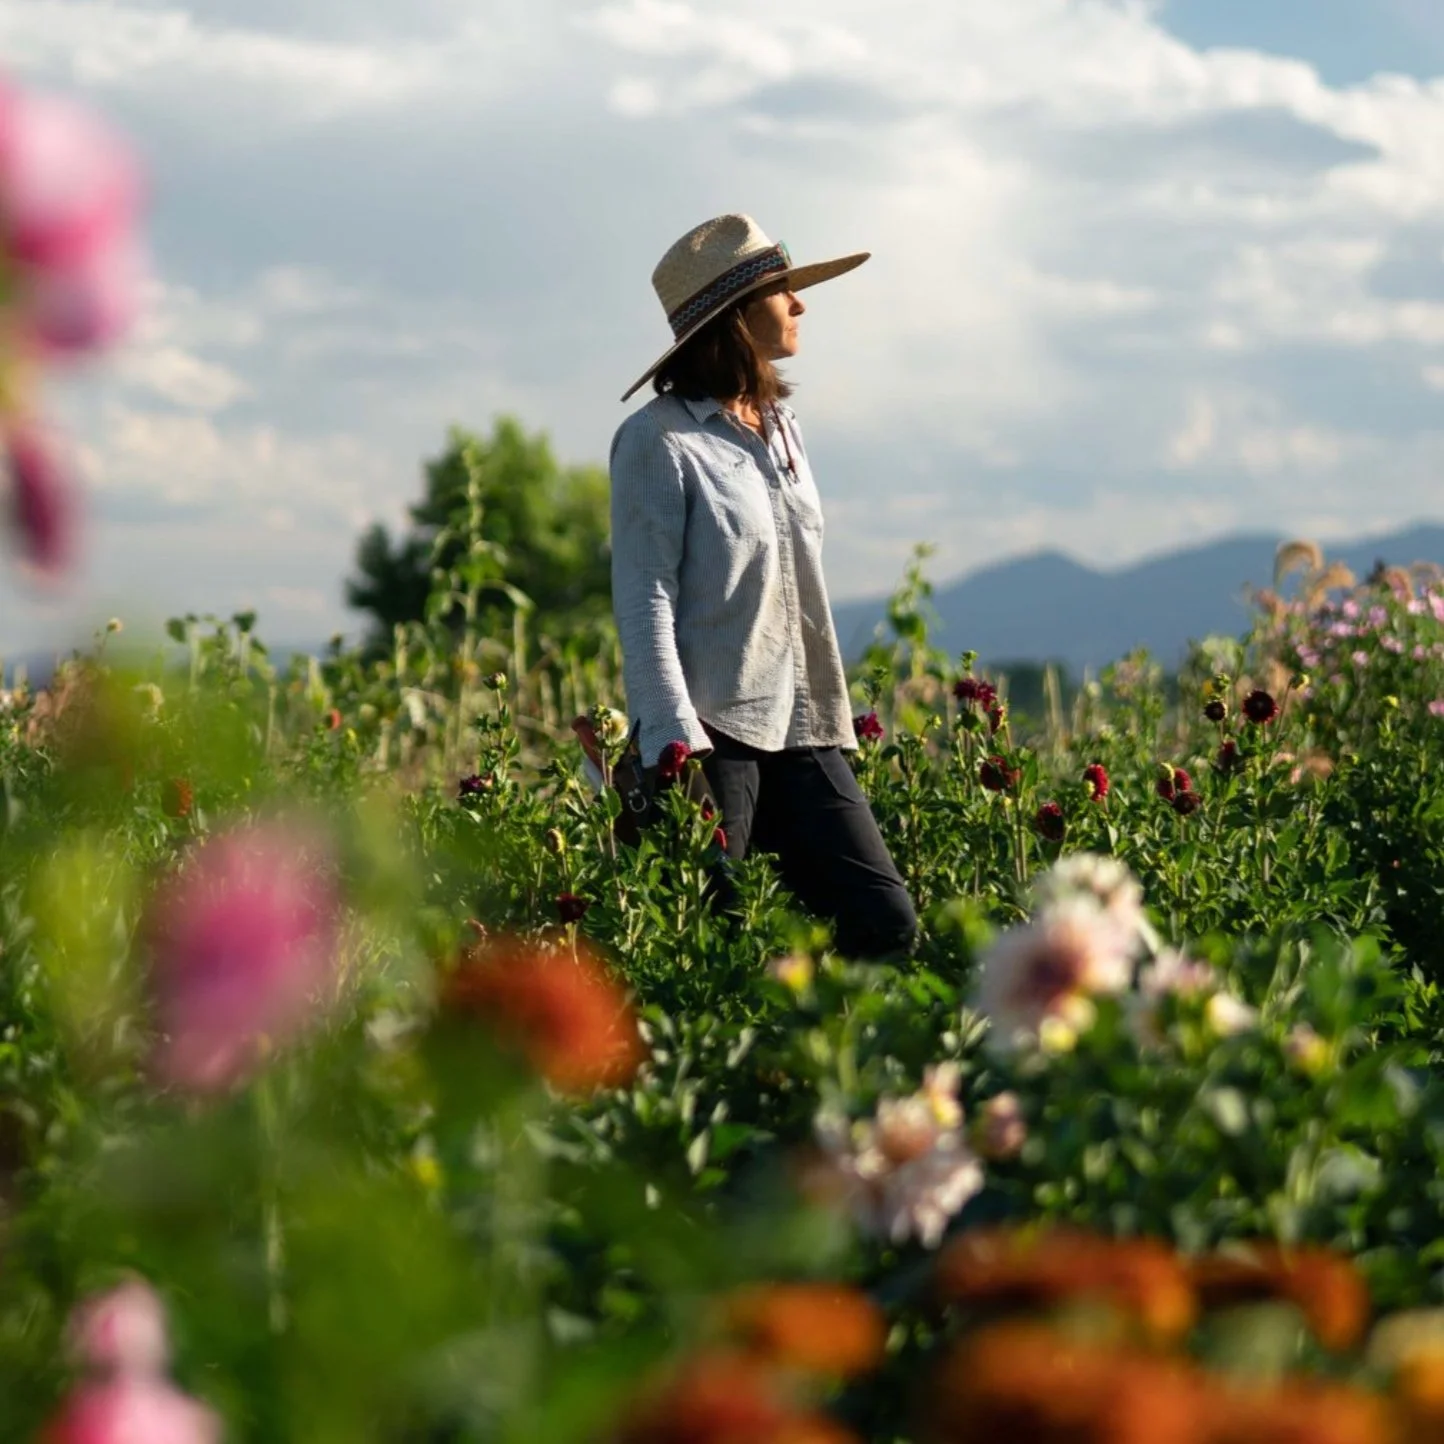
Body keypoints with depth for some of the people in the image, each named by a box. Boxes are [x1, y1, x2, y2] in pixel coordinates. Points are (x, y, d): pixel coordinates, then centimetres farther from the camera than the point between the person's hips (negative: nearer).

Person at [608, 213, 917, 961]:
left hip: (799, 731, 7)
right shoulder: (661, 439, -7)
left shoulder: (781, 427, 15)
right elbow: (643, 601, -12)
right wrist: (677, 741, -21)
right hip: (712, 732, -7)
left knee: (886, 923, -1)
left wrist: (832, 721, 17)